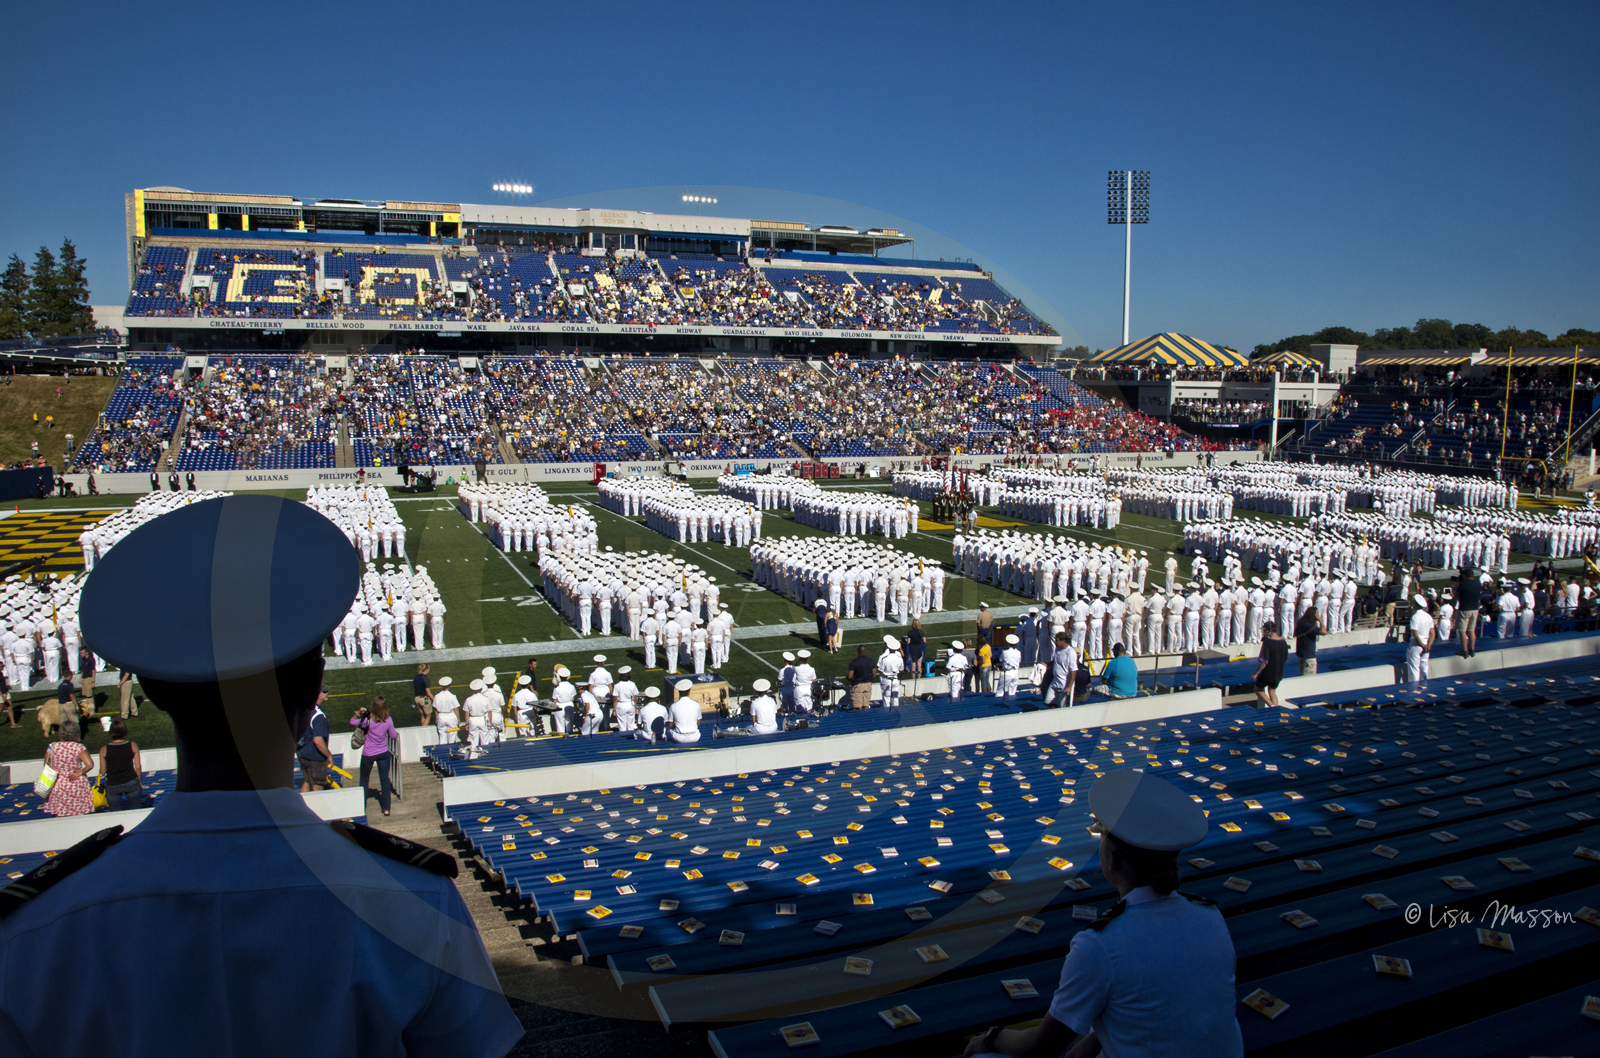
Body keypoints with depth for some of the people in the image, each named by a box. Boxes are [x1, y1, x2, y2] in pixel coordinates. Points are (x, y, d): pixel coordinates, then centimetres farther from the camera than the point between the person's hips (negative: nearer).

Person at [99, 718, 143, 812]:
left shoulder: (104, 750, -10)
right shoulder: (133, 746, -9)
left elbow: (103, 772, -4)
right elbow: (137, 767, -3)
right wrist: (139, 782, 11)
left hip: (112, 786, 0)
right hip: (131, 782, 0)